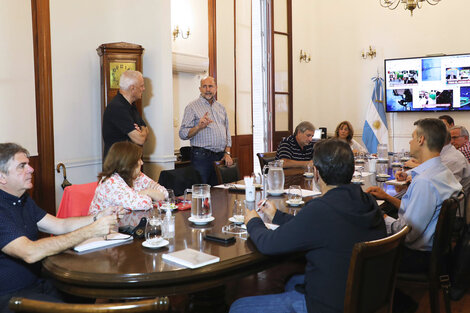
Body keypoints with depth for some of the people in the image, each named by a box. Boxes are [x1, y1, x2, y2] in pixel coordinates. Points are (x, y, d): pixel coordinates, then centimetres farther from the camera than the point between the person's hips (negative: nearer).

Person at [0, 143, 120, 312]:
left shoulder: (23, 200, 11)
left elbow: (60, 225, 9)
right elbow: (30, 253, -31)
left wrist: (98, 218, -8)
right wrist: (89, 231, -31)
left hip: (36, 283, 9)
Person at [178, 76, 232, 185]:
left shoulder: (221, 107, 17)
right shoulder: (192, 107, -1)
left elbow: (227, 131, 21)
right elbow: (183, 134, -8)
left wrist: (227, 153, 9)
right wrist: (199, 127, -24)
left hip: (220, 157, 5)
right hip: (202, 157, -5)